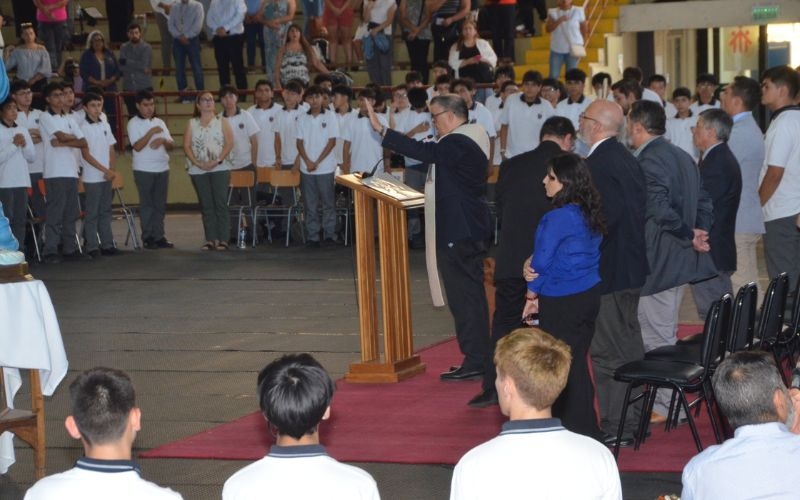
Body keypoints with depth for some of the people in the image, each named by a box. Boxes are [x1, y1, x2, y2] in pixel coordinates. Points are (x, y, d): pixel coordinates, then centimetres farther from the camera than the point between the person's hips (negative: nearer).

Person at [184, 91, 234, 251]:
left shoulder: (222, 121, 6)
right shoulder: (192, 123, 11)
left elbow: (229, 143, -2)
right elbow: (186, 145, 3)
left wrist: (217, 160, -13)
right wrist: (198, 163, -10)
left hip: (219, 168, -2)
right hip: (198, 170, 2)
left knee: (220, 203, -6)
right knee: (206, 205, 3)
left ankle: (223, 239, -5)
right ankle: (210, 239, 5)